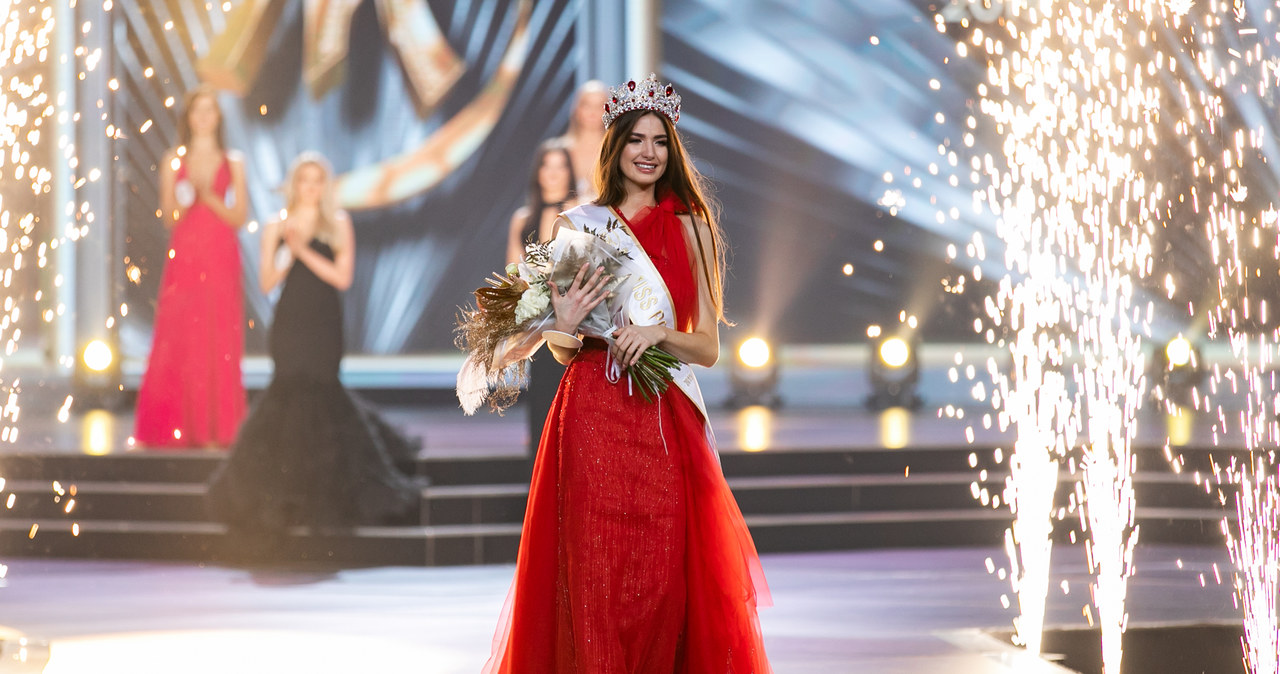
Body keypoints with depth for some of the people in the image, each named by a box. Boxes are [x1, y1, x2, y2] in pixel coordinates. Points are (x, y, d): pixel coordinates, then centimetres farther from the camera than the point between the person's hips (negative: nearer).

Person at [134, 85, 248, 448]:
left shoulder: (233, 163, 9)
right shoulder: (173, 161, 9)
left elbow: (239, 216, 4)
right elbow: (168, 217, 7)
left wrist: (209, 198, -11)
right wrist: (182, 203, -14)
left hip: (221, 259, 0)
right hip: (184, 256, 0)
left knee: (220, 343, -3)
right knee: (177, 340, -6)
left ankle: (216, 428, 1)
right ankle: (176, 427, -2)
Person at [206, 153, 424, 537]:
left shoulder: (338, 225, 6)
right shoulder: (277, 227, 8)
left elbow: (343, 277, -4)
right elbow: (267, 283, 2)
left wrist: (304, 251, -10)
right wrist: (287, 254, -13)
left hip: (324, 325, 0)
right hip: (289, 322, 0)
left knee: (317, 388, -4)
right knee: (295, 387, -7)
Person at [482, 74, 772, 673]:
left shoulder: (690, 228, 10)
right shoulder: (578, 225, 9)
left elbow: (708, 347, 8)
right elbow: (562, 353, 10)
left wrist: (658, 332, -11)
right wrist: (565, 326, -11)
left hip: (667, 420, 0)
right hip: (592, 416, 0)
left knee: (663, 574, -4)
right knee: (594, 572, -6)